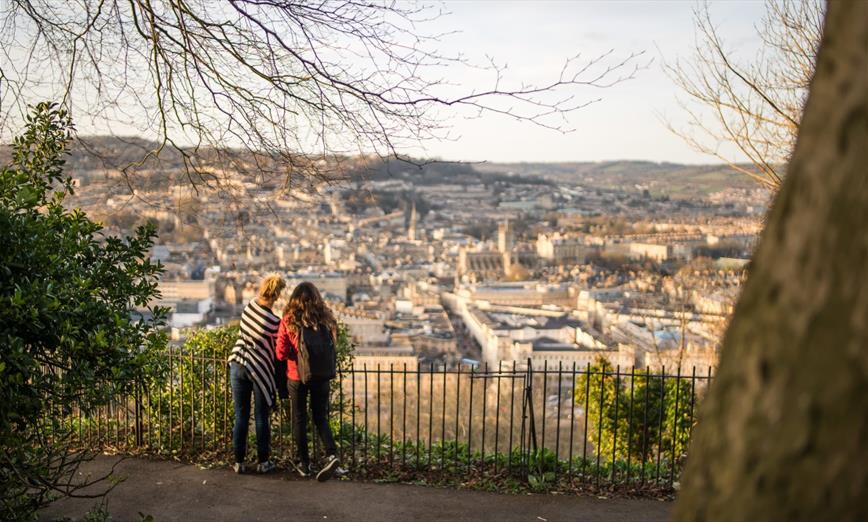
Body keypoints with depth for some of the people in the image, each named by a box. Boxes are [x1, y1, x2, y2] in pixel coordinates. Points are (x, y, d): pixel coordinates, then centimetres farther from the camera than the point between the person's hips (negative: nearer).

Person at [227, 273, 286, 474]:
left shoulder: (250, 305, -3)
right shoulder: (273, 321, -18)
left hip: (237, 365, 5)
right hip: (259, 370, -5)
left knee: (240, 416, 11)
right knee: (261, 418, 8)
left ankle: (239, 462, 15)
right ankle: (263, 462, 17)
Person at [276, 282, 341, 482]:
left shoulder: (288, 321, -9)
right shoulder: (326, 318, -2)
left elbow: (281, 354, -11)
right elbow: (332, 347, 3)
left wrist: (295, 354, 8)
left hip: (297, 376, -2)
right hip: (321, 376, 2)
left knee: (299, 419, 14)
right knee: (321, 418, 14)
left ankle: (304, 463, 20)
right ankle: (331, 454, -5)